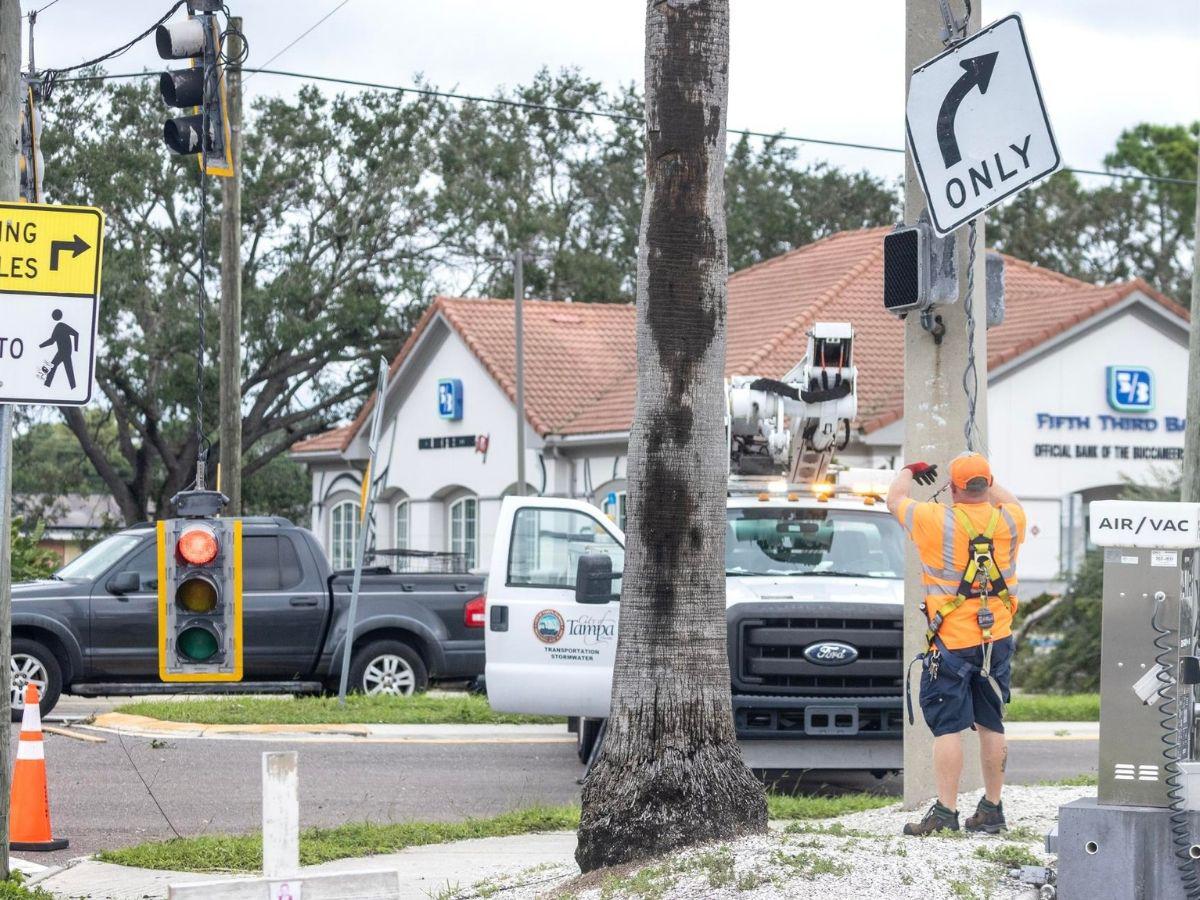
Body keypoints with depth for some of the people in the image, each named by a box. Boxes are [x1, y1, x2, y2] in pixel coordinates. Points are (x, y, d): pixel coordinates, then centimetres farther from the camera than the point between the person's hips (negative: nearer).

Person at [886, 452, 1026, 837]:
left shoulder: (935, 521, -11)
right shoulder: (1008, 521, 0)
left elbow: (896, 499, 9)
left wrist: (909, 471, 28)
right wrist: (987, 481, 40)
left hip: (951, 643, -4)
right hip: (998, 640, 4)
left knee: (948, 728, -4)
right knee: (991, 726, 12)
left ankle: (945, 812, -8)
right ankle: (992, 809, 17)